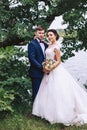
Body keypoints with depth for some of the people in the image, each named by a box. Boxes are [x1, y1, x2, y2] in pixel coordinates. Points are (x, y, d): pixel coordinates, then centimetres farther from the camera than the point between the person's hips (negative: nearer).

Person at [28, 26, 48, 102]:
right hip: (36, 73, -7)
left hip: (44, 72, 7)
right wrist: (42, 68, -18)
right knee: (36, 93, 1)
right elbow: (32, 59, -16)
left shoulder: (45, 44, 15)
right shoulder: (32, 44, -8)